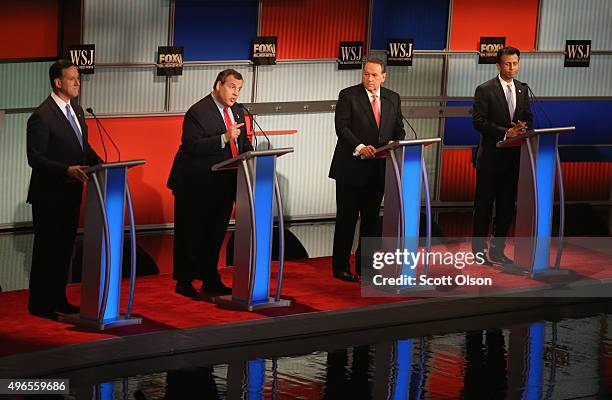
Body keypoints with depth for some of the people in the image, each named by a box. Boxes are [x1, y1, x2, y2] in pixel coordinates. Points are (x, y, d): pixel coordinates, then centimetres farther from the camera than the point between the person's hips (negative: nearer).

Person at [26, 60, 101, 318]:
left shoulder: (76, 110, 10)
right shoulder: (42, 116, -18)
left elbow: (84, 147, 20)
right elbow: (35, 158, -20)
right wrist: (67, 170, -30)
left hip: (71, 193, 8)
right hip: (50, 194, -8)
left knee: (64, 248, 15)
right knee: (47, 250, 0)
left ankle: (58, 299, 26)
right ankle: (40, 305, 8)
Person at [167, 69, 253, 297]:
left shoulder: (237, 111, 11)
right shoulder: (198, 112, -15)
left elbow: (243, 143, 19)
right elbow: (192, 146, -24)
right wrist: (224, 138, -31)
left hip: (223, 184, 8)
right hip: (197, 185, -7)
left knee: (215, 234, 15)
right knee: (190, 236, 1)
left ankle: (210, 280, 25)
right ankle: (184, 282, 10)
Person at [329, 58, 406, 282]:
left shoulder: (393, 99, 11)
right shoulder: (348, 95, -4)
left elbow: (399, 129, 14)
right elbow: (341, 127, -12)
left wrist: (395, 143, -8)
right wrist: (359, 147, -25)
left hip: (378, 169, 4)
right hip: (351, 168, -4)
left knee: (371, 219, 9)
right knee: (346, 219, 1)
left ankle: (364, 266, 17)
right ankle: (341, 268, 7)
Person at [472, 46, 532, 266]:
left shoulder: (522, 90, 12)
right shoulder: (485, 90, -6)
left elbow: (528, 118, 16)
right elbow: (478, 121, -12)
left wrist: (523, 127, -8)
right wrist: (505, 132, -20)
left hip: (513, 156, 5)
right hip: (491, 155, -5)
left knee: (507, 205, 8)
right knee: (484, 204, 1)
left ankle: (497, 250, 15)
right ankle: (479, 249, 8)